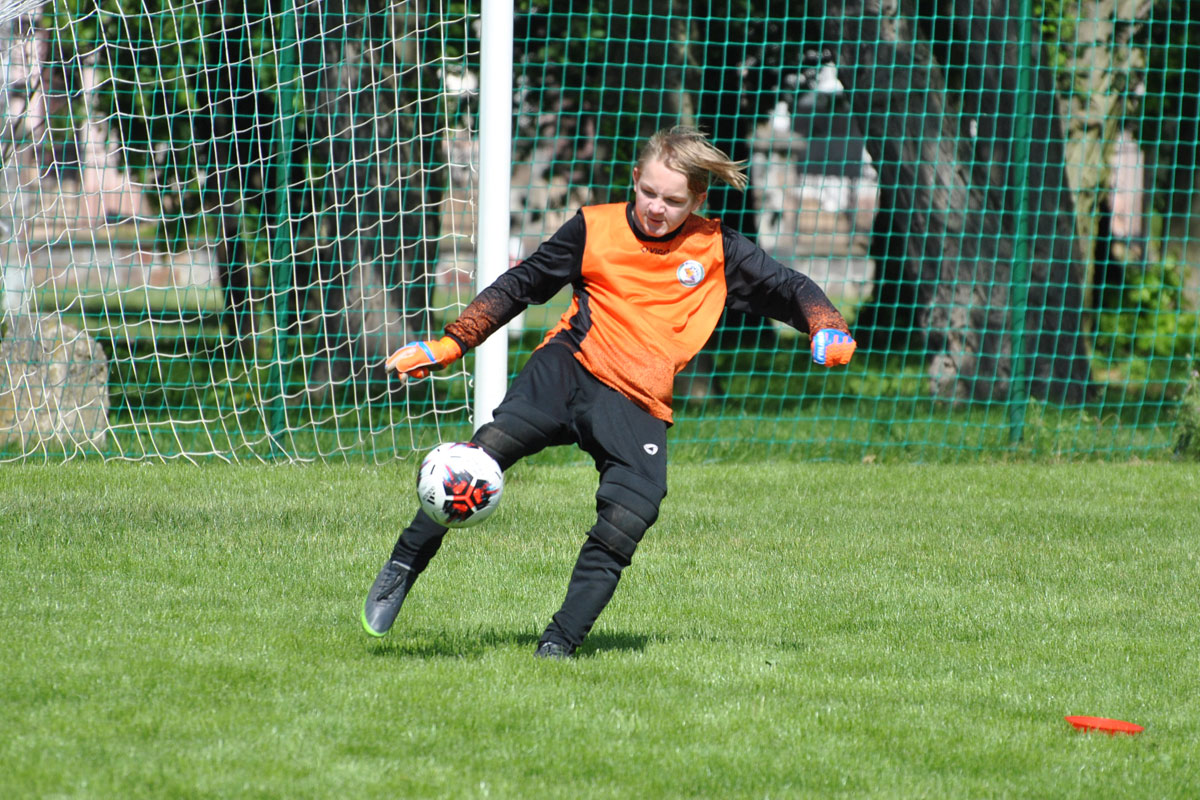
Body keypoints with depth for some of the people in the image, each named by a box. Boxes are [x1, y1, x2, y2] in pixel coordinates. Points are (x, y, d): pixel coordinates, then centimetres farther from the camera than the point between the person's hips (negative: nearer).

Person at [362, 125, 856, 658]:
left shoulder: (718, 251, 9)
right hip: (569, 368, -1)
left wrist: (828, 329, -5)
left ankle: (560, 644, -14)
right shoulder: (594, 229, 8)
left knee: (630, 516, -24)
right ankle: (405, 564, -17)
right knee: (493, 444, -28)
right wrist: (449, 344, 12)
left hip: (640, 404, 1)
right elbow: (521, 285, 16)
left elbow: (788, 289, 16)